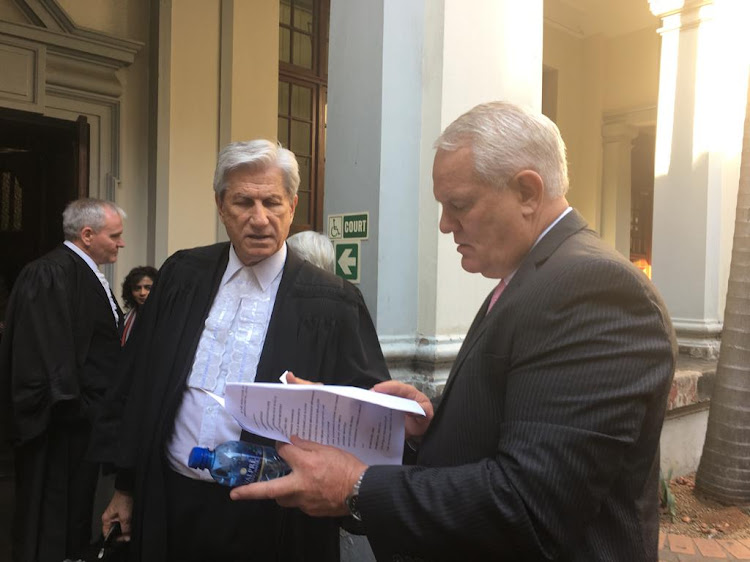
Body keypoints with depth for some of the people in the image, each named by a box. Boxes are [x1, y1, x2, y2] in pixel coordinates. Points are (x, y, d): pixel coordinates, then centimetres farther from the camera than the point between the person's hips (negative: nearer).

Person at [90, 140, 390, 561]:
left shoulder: (333, 302, -10)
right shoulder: (182, 275, 1)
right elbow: (136, 385, 7)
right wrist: (125, 486, 9)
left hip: (272, 518, -3)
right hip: (168, 505, 3)